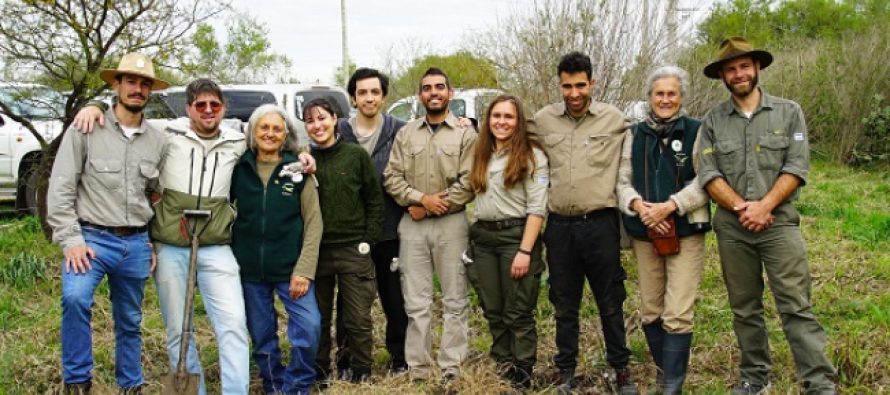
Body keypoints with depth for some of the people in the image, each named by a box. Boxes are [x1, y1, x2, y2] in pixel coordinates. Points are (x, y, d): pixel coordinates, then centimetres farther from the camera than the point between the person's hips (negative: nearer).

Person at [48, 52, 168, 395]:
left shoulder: (157, 140, 7)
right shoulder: (86, 130, -5)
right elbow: (61, 190, -7)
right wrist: (71, 240, -14)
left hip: (136, 243, 4)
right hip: (92, 237, -4)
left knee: (130, 323, 14)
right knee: (75, 298, -29)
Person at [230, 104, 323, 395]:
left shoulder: (299, 170, -2)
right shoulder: (239, 169, 3)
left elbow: (313, 223, -4)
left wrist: (304, 270, -10)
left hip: (290, 268, -2)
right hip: (249, 269, 2)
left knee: (309, 326, -13)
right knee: (261, 336, 10)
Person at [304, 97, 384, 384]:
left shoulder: (356, 155, -2)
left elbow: (375, 201, 1)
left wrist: (368, 240, -3)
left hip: (353, 250, -2)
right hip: (315, 251, 2)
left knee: (358, 318, 3)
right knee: (318, 318, 11)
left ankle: (362, 374, 19)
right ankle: (319, 372, 26)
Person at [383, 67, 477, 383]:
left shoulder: (465, 134, 0)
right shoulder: (405, 134, 10)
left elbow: (469, 183, -9)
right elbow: (391, 177, 3)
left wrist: (433, 208, -11)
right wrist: (422, 199, -12)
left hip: (451, 224, -2)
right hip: (412, 224, 3)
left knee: (454, 300, 4)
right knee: (416, 302, 6)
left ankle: (451, 368, 13)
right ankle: (417, 368, 15)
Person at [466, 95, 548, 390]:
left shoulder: (532, 155, -5)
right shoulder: (480, 155, 12)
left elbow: (537, 208, -11)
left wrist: (525, 251, -17)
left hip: (516, 235, -6)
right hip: (482, 238, 6)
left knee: (518, 313, 0)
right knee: (493, 311, 12)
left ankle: (521, 378, 8)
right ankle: (501, 369, 23)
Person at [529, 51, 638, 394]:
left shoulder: (614, 119, -1)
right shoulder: (542, 120, 3)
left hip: (600, 222, -2)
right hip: (559, 225, 2)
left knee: (610, 303, 8)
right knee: (564, 305, 12)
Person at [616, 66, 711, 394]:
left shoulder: (696, 131, -3)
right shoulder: (635, 135, 9)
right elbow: (622, 181, 6)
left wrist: (670, 206, -19)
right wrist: (639, 206, -13)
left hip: (686, 233, -4)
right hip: (644, 234, 4)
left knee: (678, 313, -7)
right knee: (650, 310, 12)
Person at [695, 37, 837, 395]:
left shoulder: (788, 112, 4)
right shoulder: (712, 121, 6)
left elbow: (797, 167, -5)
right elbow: (708, 174, -3)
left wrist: (764, 206, -15)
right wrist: (741, 207, -15)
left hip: (778, 222, -2)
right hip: (731, 227, 2)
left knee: (797, 307, -6)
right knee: (744, 308, 11)